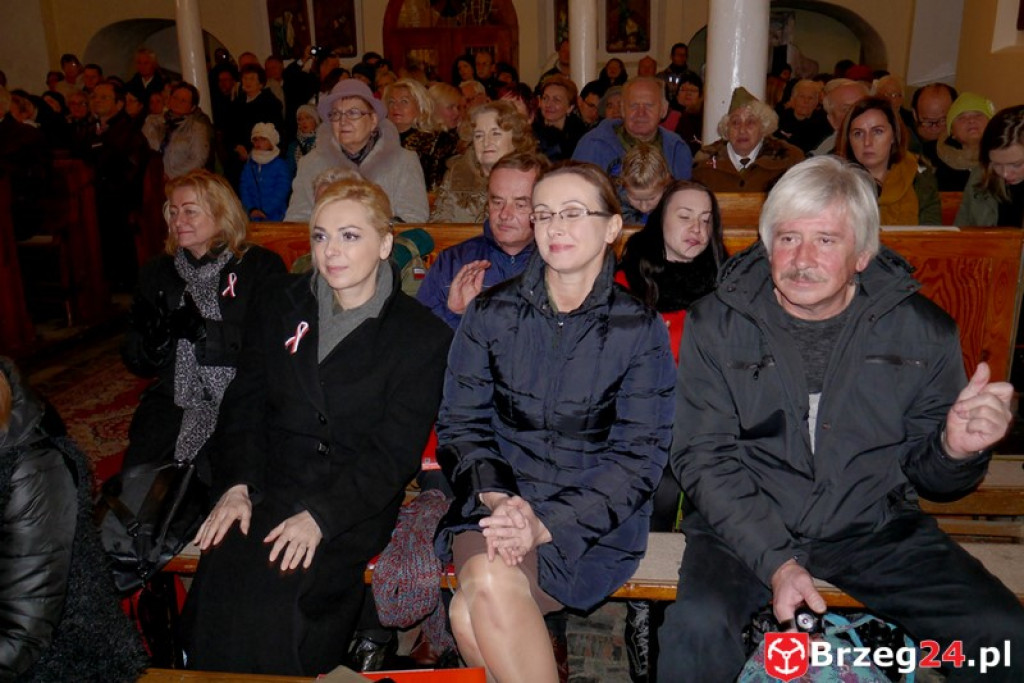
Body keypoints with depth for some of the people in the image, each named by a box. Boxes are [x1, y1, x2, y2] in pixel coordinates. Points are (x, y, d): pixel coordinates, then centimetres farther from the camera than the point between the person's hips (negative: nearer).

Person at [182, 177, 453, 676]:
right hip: (267, 486, 3)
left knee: (278, 603, -26)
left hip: (354, 506, -3)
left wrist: (320, 515, -17)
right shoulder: (279, 304, 10)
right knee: (219, 591, -23)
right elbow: (245, 403, 9)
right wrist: (236, 486, -6)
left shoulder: (423, 336, -2)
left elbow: (394, 455, -6)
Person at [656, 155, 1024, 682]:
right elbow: (703, 459, -7)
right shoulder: (716, 323, -5)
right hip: (747, 524, -2)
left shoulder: (922, 330, 0)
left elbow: (927, 476, 7)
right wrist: (775, 560, -18)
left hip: (876, 526, 3)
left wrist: (955, 450, -18)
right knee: (696, 625, -29)